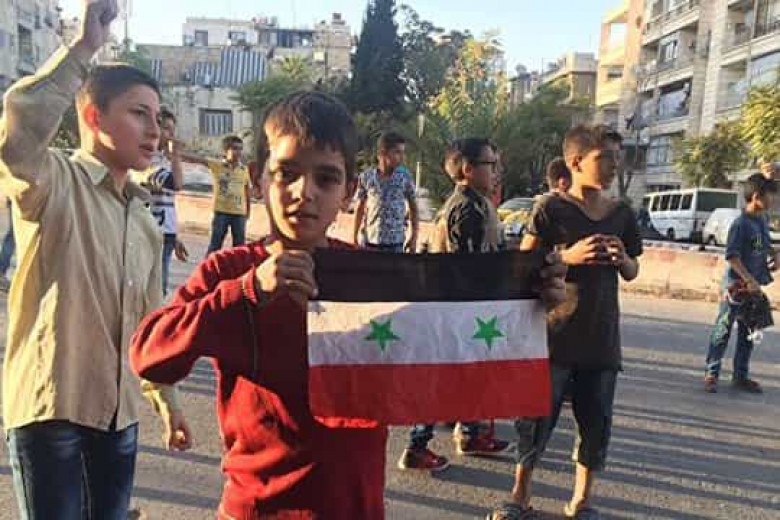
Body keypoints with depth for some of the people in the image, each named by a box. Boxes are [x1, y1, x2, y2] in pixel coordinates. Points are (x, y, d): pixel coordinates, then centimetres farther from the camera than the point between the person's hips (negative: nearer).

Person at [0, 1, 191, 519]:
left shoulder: (146, 223, 12)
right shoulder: (56, 182, -8)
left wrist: (168, 399, 20)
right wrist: (84, 47, -27)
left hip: (119, 415, 7)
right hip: (51, 409, -6)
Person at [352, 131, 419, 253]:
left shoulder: (405, 177, -4)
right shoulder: (366, 177, -3)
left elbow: (413, 208, 4)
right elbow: (360, 208, 6)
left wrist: (414, 237, -1)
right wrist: (355, 237, 5)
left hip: (395, 243, -1)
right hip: (369, 241, 1)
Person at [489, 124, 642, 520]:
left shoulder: (622, 213, 7)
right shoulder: (551, 209, -7)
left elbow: (632, 273, 16)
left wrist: (623, 259, -7)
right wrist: (568, 256, -21)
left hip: (601, 338, 4)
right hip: (554, 334, -4)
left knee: (596, 423, 11)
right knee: (537, 418, 4)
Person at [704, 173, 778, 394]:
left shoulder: (762, 220, 7)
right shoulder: (741, 224, -18)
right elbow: (732, 256, -22)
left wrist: (773, 254, 6)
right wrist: (749, 280, -24)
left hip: (753, 287, 8)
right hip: (736, 285, -8)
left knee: (748, 334, 14)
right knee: (723, 331, 0)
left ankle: (741, 376, 24)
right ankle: (711, 374, 9)